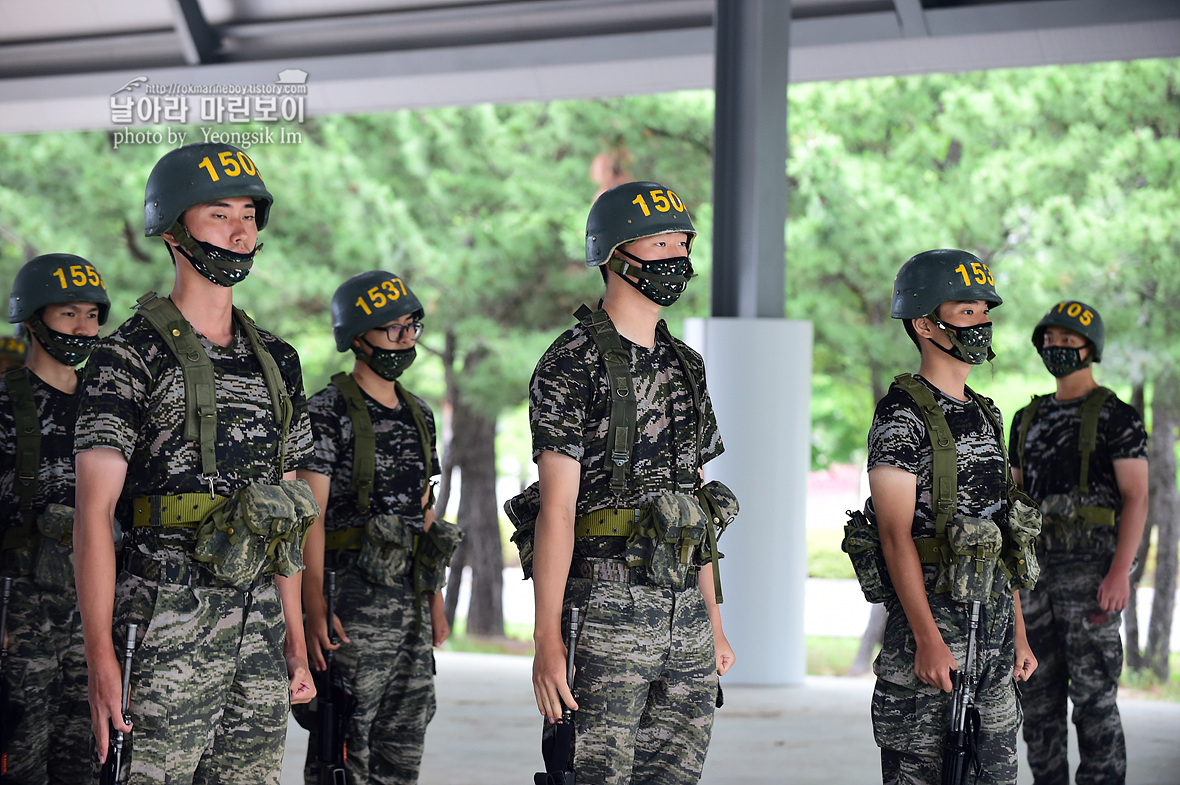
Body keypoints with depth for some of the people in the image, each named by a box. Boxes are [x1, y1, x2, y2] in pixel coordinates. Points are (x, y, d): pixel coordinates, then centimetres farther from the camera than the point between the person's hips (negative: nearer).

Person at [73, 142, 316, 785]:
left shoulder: (275, 362, 16)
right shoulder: (129, 355, -5)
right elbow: (93, 514, -10)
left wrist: (295, 642, 15)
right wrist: (101, 658, -18)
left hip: (258, 623, 6)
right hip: (166, 623, -6)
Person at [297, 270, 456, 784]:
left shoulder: (418, 414, 16)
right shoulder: (330, 411, -7)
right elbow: (310, 515, -12)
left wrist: (435, 600, 16)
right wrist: (316, 607, -21)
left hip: (411, 601, 7)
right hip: (353, 601, -7)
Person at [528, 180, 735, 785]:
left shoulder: (685, 366, 16)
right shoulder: (572, 365, -8)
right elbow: (557, 509, -13)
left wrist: (712, 619, 17)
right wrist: (548, 640, -18)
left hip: (685, 614, 7)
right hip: (606, 610, -7)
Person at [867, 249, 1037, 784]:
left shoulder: (985, 416, 17)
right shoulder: (901, 417, -9)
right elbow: (896, 534, -16)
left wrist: (1019, 634, 15)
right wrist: (928, 639, -23)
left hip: (993, 619, 8)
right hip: (932, 614, -8)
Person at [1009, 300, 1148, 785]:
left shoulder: (1117, 417, -5)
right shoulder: (1028, 420, 15)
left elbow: (1136, 498, -10)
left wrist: (1120, 573, -21)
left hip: (1092, 569, -7)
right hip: (1038, 572, 7)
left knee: (1093, 695, -7)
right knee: (1038, 695, 6)